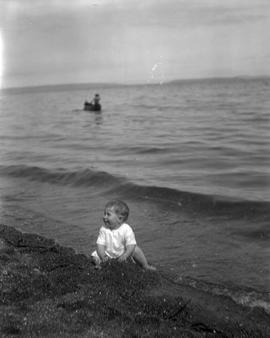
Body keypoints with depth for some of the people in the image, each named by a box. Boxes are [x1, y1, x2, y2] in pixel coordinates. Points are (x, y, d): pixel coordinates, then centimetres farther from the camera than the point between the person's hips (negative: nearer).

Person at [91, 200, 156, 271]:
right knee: (94, 256, -20)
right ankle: (99, 265, 8)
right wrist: (103, 256, -32)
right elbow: (100, 244, -14)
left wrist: (125, 255, -40)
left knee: (136, 249, -22)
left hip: (122, 255, -1)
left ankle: (145, 265, 0)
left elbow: (131, 245, -23)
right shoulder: (103, 229, -13)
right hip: (108, 256, 1)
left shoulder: (126, 229, -21)